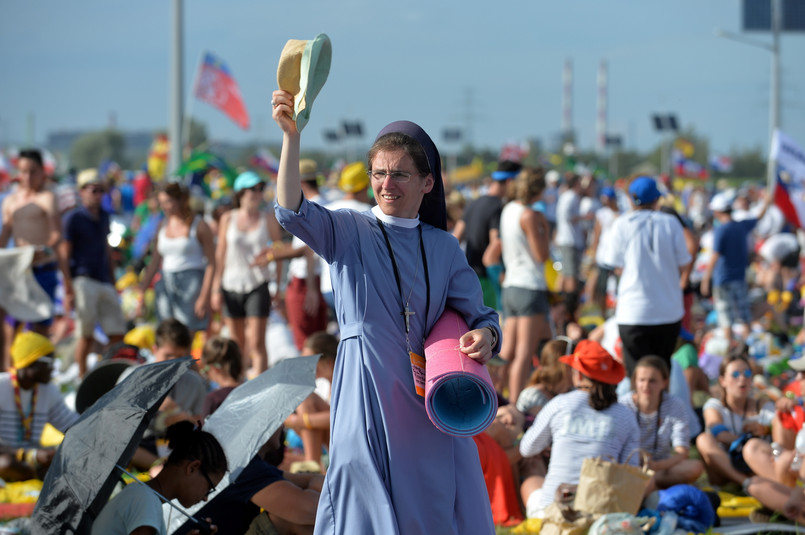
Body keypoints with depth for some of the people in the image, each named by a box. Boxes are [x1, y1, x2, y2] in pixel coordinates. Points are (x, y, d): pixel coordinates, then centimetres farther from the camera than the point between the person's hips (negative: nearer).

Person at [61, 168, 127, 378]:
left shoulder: (104, 217, 17)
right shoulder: (73, 219, -3)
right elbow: (64, 254, -5)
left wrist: (113, 283, 21)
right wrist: (68, 289, -12)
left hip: (104, 282, 6)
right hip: (84, 280, -6)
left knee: (117, 333, 2)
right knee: (86, 334, -4)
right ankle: (82, 377, 5)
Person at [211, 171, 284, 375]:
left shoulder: (269, 219, 1)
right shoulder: (228, 219, 4)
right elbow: (220, 255, 7)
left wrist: (279, 287, 2)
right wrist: (216, 288, 4)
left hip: (258, 286, -2)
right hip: (232, 286, 2)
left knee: (257, 343, -10)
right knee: (237, 343, 9)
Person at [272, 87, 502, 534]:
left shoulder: (443, 248, 11)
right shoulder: (348, 233, 1)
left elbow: (476, 312, 10)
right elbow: (292, 212, -16)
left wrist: (484, 335, -15)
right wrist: (291, 136, -29)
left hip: (430, 396, 3)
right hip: (368, 395, -3)